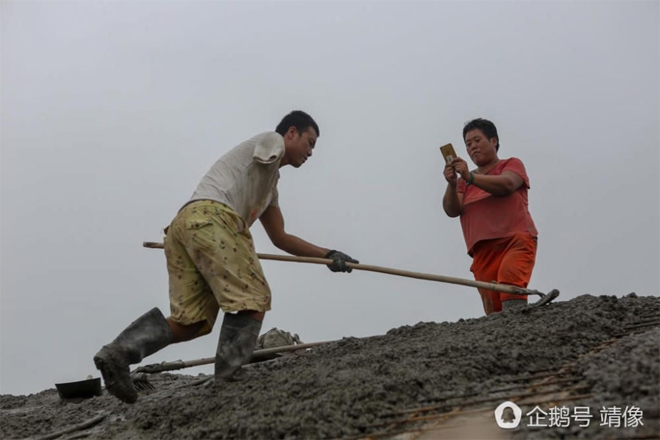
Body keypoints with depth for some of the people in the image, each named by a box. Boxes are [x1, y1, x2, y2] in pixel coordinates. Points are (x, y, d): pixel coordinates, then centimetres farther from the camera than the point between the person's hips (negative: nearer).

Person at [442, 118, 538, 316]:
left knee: (509, 279, -32)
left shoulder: (511, 165, 14)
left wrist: (470, 177, -21)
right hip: (483, 250, 4)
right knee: (493, 310, -7)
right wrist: (452, 184, -13)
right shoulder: (464, 181, 23)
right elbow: (452, 210, 5)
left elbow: (506, 185, -10)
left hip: (516, 240, -3)